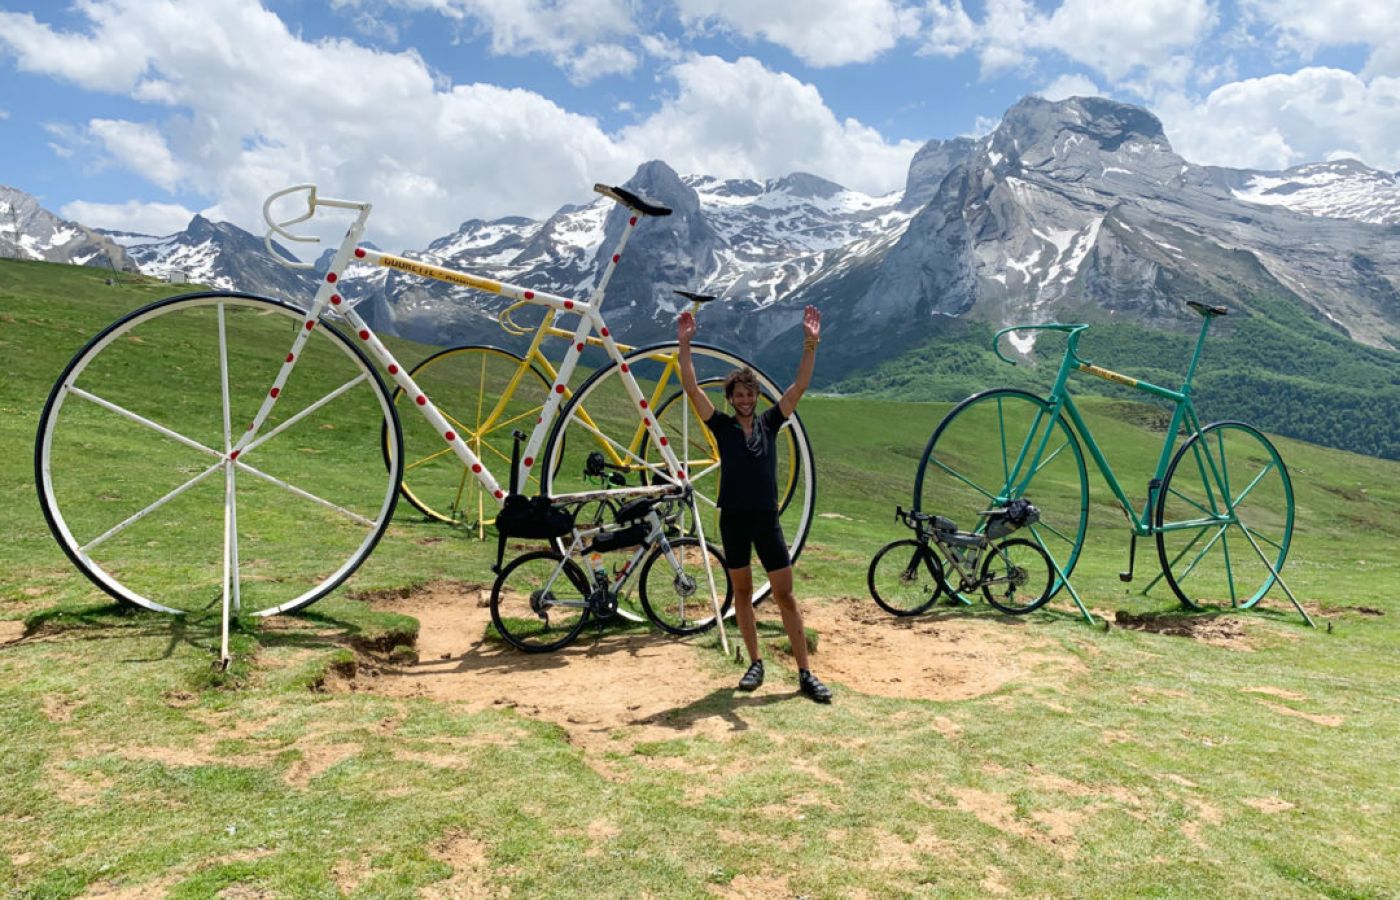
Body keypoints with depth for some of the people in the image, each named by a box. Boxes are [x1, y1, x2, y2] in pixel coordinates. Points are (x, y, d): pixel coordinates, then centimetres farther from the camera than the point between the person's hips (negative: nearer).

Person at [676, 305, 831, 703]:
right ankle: (755, 663, 23)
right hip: (734, 519, 0)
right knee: (742, 592, 10)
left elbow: (799, 387, -2)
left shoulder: (769, 422, 5)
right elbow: (692, 388, -6)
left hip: (767, 519, 0)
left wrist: (810, 343, -12)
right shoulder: (722, 426, 2)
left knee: (785, 595, 0)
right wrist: (685, 345, -14)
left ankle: (805, 673, 4)